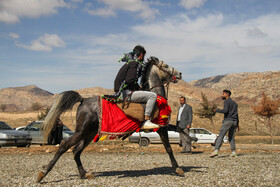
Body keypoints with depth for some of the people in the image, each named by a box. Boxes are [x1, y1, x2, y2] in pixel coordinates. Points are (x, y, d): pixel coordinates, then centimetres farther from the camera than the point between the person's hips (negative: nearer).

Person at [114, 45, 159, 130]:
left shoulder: (129, 63, 21)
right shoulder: (135, 63, -10)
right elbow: (129, 81, -22)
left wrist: (137, 87, 15)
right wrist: (137, 87, -6)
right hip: (127, 93, -11)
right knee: (152, 95, -18)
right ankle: (146, 122, -21)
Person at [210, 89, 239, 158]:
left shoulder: (226, 101, -5)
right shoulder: (234, 103, 22)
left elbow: (225, 110, -20)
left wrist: (217, 110, -6)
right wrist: (237, 123, 24)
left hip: (227, 120, -8)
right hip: (234, 121, 8)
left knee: (220, 136, -13)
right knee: (231, 137, 14)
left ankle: (216, 151, -22)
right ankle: (233, 152, 9)